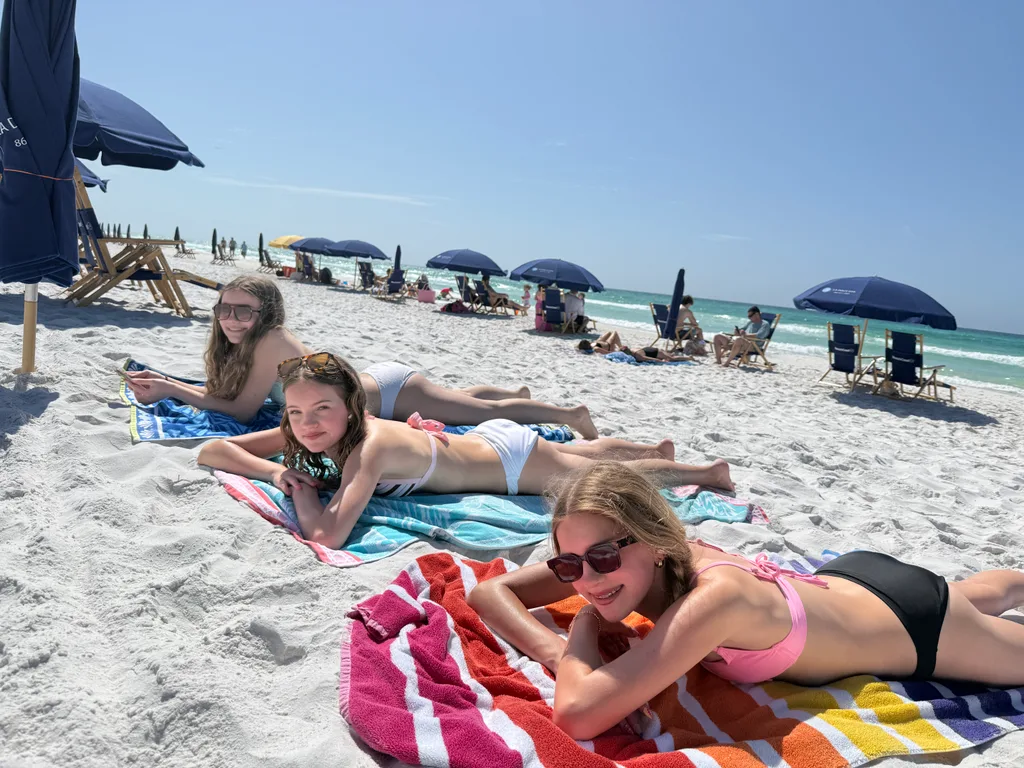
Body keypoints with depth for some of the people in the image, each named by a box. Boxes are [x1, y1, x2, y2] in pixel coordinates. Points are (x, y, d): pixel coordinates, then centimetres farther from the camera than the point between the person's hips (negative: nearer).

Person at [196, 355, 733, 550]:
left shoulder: (370, 446, -37)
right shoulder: (311, 429, -16)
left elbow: (328, 534, -50)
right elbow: (210, 450, -13)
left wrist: (301, 483, -31)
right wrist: (275, 470, -31)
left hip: (511, 459, -6)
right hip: (487, 441, 6)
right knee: (587, 454, 30)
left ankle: (709, 470, 41)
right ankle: (658, 447, 56)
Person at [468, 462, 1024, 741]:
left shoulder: (714, 594, -47)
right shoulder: (630, 561, -27)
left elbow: (577, 715, -53)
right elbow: (490, 591, -20)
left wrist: (584, 627, -36)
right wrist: (557, 651, -37)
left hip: (914, 622, -6)